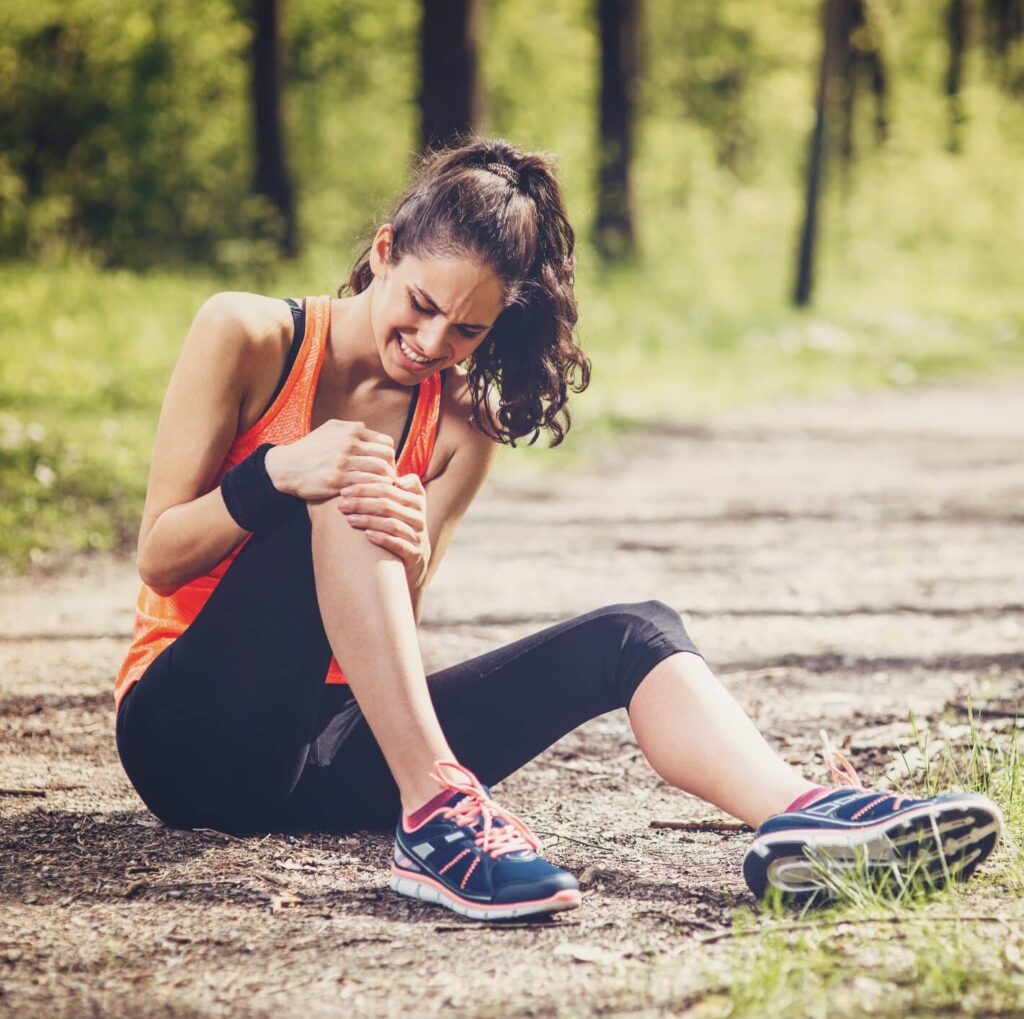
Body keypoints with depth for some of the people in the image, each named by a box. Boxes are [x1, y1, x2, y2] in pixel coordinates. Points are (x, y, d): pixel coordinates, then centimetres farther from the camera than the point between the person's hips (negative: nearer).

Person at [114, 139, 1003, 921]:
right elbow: (159, 557, -7)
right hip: (189, 732, -4)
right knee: (341, 489, -30)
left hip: (326, 758, 4)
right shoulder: (246, 337, -3)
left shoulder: (460, 432, 7)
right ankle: (438, 812, -40)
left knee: (634, 636, -16)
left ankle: (801, 817, -44)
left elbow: (387, 636, -3)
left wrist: (412, 557, -26)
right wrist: (275, 473, -26)